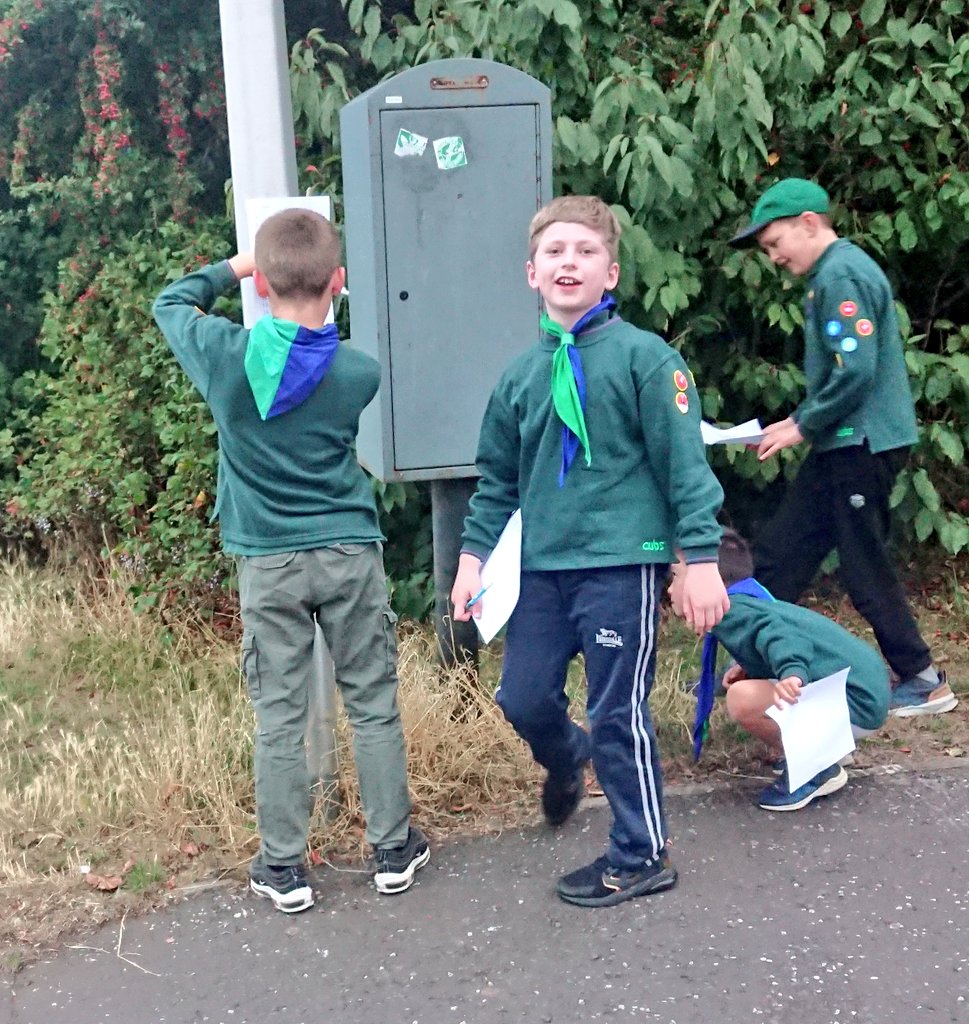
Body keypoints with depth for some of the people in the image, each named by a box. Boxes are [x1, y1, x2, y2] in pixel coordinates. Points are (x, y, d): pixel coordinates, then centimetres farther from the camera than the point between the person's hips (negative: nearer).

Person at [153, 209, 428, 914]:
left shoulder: (224, 354, -8)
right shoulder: (360, 372, -8)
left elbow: (171, 302, 11)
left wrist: (233, 266, 17)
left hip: (268, 564, 0)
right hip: (350, 554, 0)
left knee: (279, 719, 7)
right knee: (374, 706, 10)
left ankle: (284, 868, 16)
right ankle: (394, 850, 22)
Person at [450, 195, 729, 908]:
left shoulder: (643, 357, -7)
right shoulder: (523, 374, 10)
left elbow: (685, 464, -9)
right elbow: (498, 477, 17)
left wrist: (702, 558, -12)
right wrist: (473, 555, 12)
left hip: (622, 563, -5)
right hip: (544, 566, 5)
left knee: (618, 715, 2)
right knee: (524, 698, 9)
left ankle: (643, 856, 21)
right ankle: (568, 761, 43)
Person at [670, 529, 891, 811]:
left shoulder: (733, 612, -14)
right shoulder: (751, 603, 16)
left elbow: (779, 635, -32)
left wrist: (792, 673, -53)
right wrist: (746, 669, 12)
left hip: (855, 703, -10)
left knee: (743, 699, -25)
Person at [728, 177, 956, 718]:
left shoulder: (842, 274, -16)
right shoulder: (834, 272, 15)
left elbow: (855, 373, -24)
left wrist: (802, 426, -14)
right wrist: (801, 420, 11)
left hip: (863, 445, -10)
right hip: (846, 444, 10)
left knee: (866, 570, 1)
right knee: (778, 555, 10)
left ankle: (925, 682, 14)